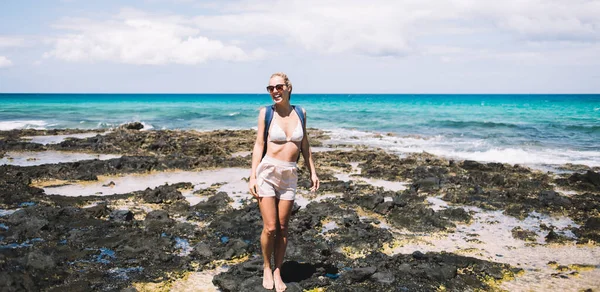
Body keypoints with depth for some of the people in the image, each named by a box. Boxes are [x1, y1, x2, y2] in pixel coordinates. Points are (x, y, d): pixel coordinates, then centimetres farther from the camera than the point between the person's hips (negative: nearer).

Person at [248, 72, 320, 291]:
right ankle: (267, 267, 20)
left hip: (289, 176, 3)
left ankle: (277, 271, 22)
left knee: (282, 227, 7)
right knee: (270, 228, -4)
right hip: (267, 172, -3)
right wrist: (252, 176, -8)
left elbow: (304, 145, 12)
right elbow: (259, 145, -3)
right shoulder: (266, 112, -4)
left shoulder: (300, 113, 4)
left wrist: (312, 172, 11)